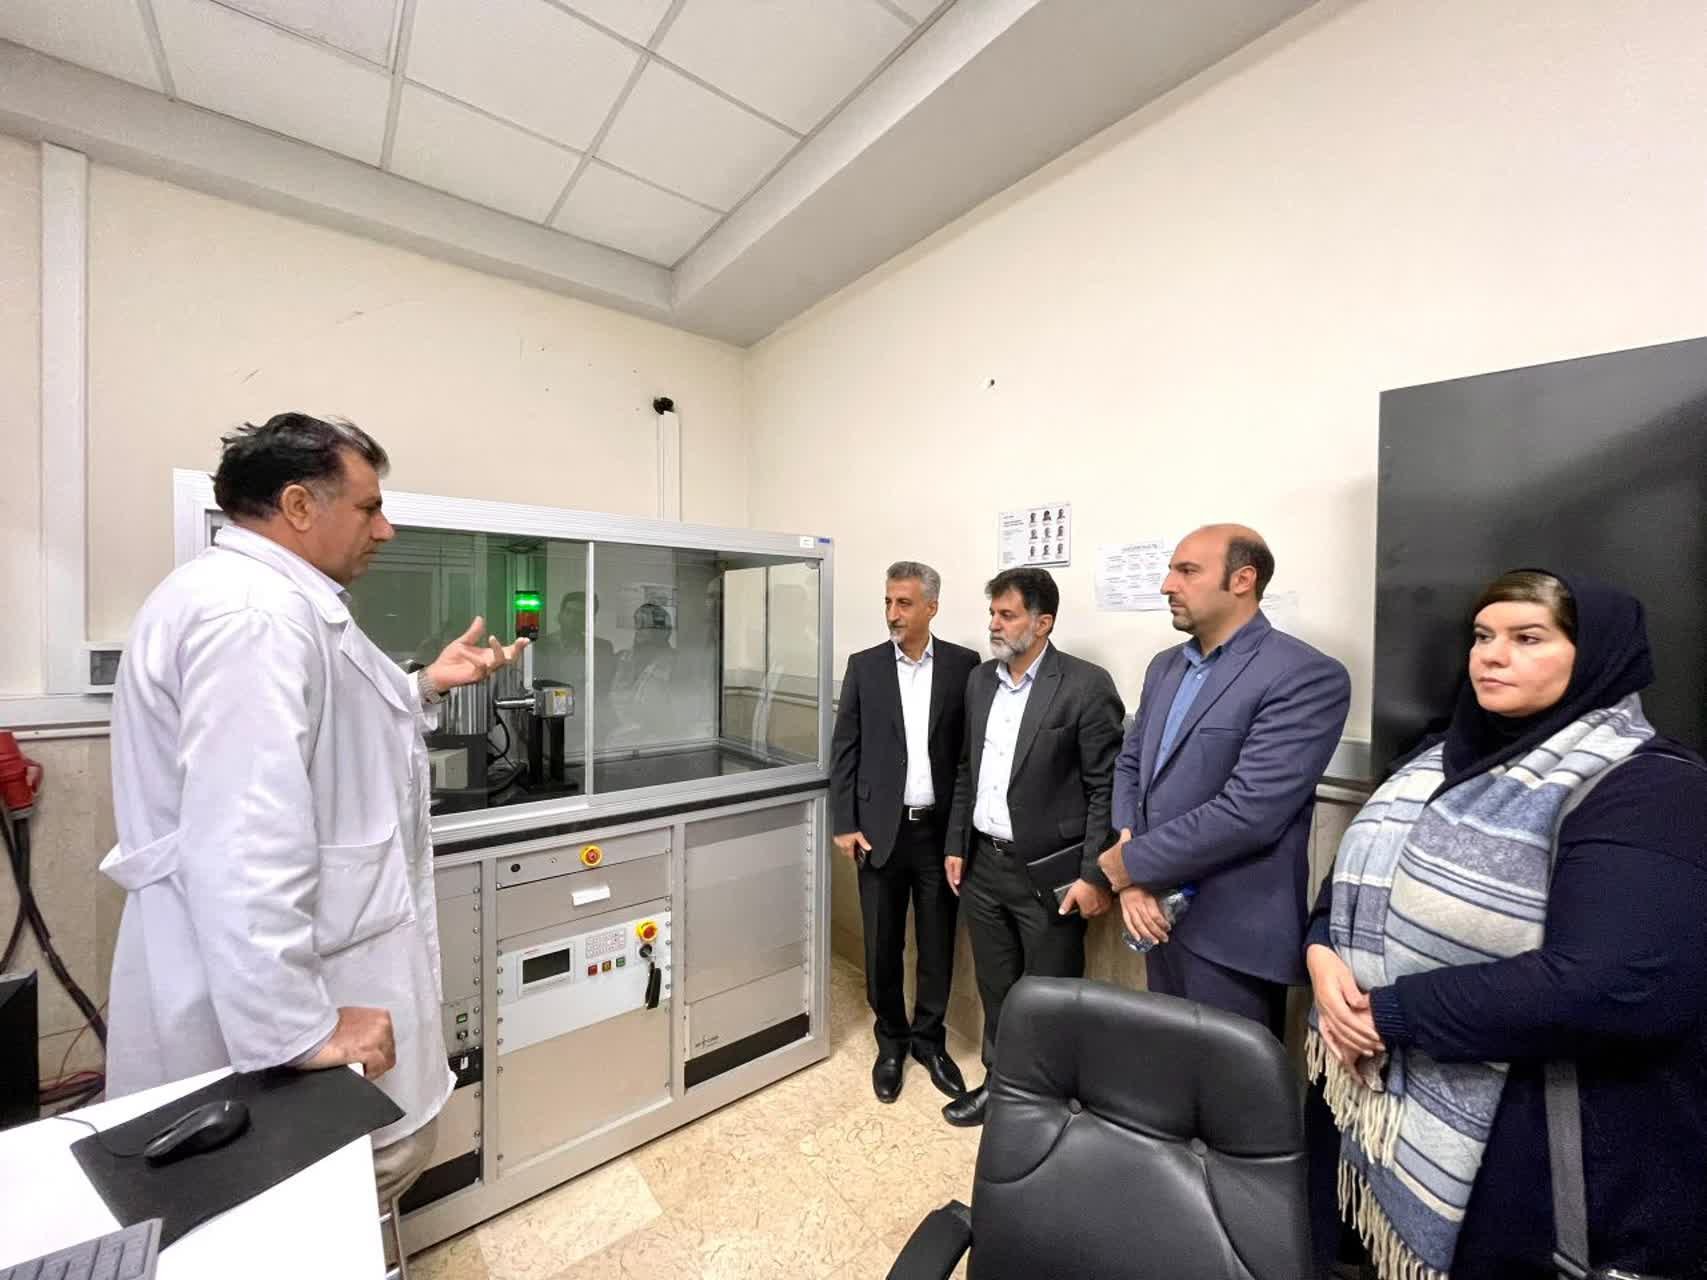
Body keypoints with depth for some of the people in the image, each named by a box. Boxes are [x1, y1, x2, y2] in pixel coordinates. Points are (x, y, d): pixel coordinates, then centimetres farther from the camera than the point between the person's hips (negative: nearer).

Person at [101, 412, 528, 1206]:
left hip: (314, 962, 11)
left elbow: (326, 742, 25)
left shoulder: (270, 597, 13)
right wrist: (297, 1029, -27)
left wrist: (427, 687, 13)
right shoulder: (254, 610, -25)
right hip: (260, 1010, -10)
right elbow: (244, 844, -32)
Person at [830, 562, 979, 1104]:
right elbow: (844, 750, 0)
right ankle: (891, 1041, 36)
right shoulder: (863, 666, -1)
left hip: (942, 828, 0)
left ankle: (929, 1038, 37)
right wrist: (844, 824, -4)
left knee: (937, 943, 14)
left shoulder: (964, 665, -2)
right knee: (882, 945, 13)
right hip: (880, 828, 0)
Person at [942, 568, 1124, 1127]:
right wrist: (956, 845, 11)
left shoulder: (1086, 685, -14)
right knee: (996, 990, 21)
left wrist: (1095, 876, -14)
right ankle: (1000, 1082, 42)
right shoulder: (980, 680, 5)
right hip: (984, 863, 6)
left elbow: (1107, 788, -12)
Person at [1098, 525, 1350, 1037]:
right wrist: (1133, 879, -7)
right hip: (1160, 910, 7)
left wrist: (1132, 862, -15)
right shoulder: (1165, 666, 8)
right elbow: (1129, 766, 8)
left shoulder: (1307, 677, -17)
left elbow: (1247, 811, -25)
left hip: (1232, 934, -7)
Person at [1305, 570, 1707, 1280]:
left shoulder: (1649, 789, -15)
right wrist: (1324, 955, -11)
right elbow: (1360, 876, 8)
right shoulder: (1448, 761, 6)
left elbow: (1613, 984, -25)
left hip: (1520, 1133, -6)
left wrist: (1393, 1013, -21)